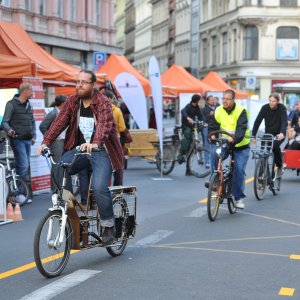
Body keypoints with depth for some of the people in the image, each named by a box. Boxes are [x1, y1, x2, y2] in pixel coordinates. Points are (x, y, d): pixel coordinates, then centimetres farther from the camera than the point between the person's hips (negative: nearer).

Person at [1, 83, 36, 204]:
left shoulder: (28, 105, 15)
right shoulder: (11, 104, -6)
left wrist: (34, 135, 17)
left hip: (27, 140, 7)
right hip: (17, 139, -7)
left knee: (26, 166, 7)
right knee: (24, 166, -13)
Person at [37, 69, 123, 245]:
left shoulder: (103, 102, -10)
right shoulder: (72, 102, 5)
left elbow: (104, 124, -28)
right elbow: (60, 122, -5)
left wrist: (95, 142, -47)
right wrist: (46, 142, -21)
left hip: (101, 150, -5)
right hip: (79, 148, 5)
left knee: (99, 187, -23)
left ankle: (109, 227, -3)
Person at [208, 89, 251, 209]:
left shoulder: (241, 111, -15)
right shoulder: (218, 111, -2)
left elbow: (242, 128, -28)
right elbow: (212, 126, -3)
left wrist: (234, 138, -46)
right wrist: (212, 135, -26)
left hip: (241, 145, -3)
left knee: (239, 170, -8)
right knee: (214, 152, -27)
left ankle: (239, 197, 6)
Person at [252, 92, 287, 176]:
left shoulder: (282, 108, -14)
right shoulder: (265, 108, -9)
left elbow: (284, 122, -26)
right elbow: (257, 121, -11)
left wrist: (282, 133, -46)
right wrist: (253, 135, -21)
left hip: (279, 134, -3)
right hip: (268, 133, 3)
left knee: (275, 145, -30)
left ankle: (280, 166, -9)